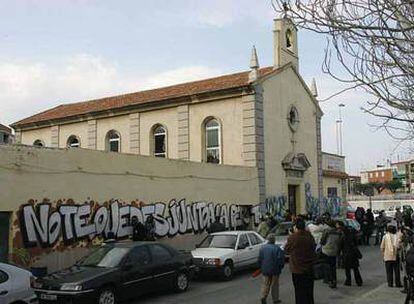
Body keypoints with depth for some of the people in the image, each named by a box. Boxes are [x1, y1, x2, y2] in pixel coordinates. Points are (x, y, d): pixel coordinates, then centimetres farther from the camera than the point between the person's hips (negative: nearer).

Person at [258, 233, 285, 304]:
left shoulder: (263, 248, 1)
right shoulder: (277, 248, -12)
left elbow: (259, 259, 5)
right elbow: (281, 259, -13)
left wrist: (262, 267, 17)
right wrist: (280, 267, 3)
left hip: (265, 269, 3)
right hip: (275, 270, -3)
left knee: (265, 284, 10)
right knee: (274, 284, 11)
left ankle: (263, 296, -8)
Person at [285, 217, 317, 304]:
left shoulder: (292, 237, -20)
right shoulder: (309, 235, -5)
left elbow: (286, 250, -6)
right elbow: (313, 247, 8)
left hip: (298, 269, -5)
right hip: (310, 268, 5)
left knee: (300, 292, 5)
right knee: (309, 291, 19)